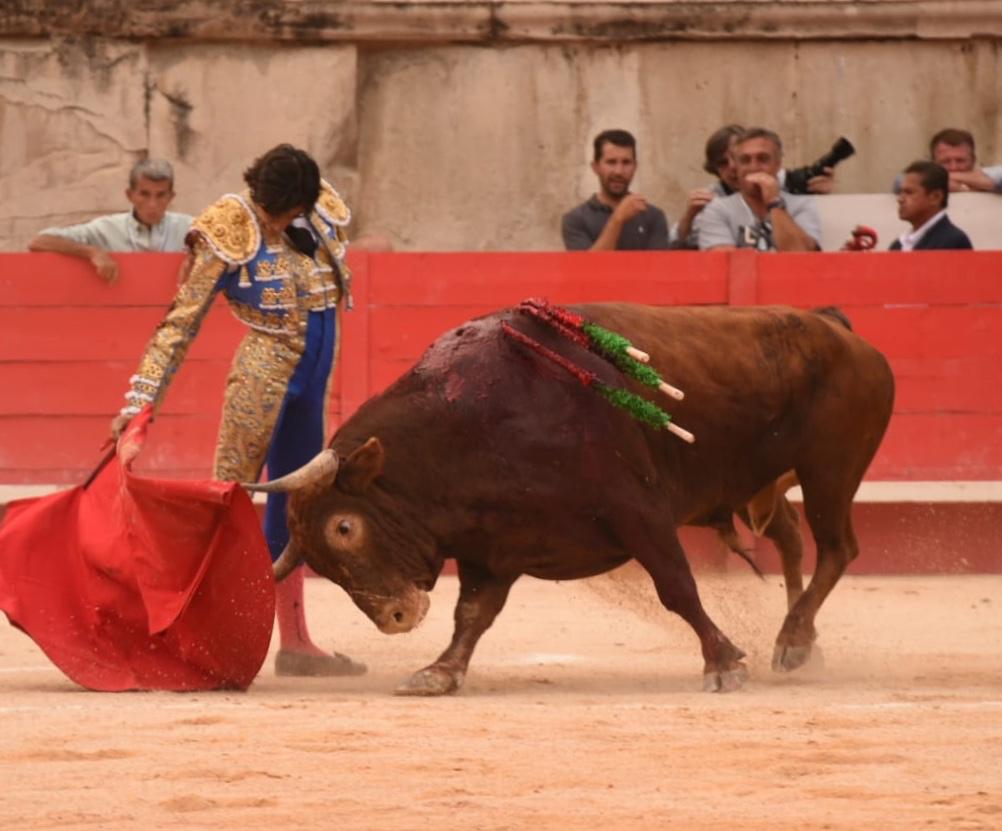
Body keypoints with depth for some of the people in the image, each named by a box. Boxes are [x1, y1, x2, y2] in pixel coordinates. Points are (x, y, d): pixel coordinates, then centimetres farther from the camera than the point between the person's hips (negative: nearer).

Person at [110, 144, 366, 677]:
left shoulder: (322, 212, 1)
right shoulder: (229, 232, -13)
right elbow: (181, 322, -13)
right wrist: (141, 399, -18)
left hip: (313, 378, 6)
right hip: (263, 371, -6)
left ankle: (294, 643, 20)